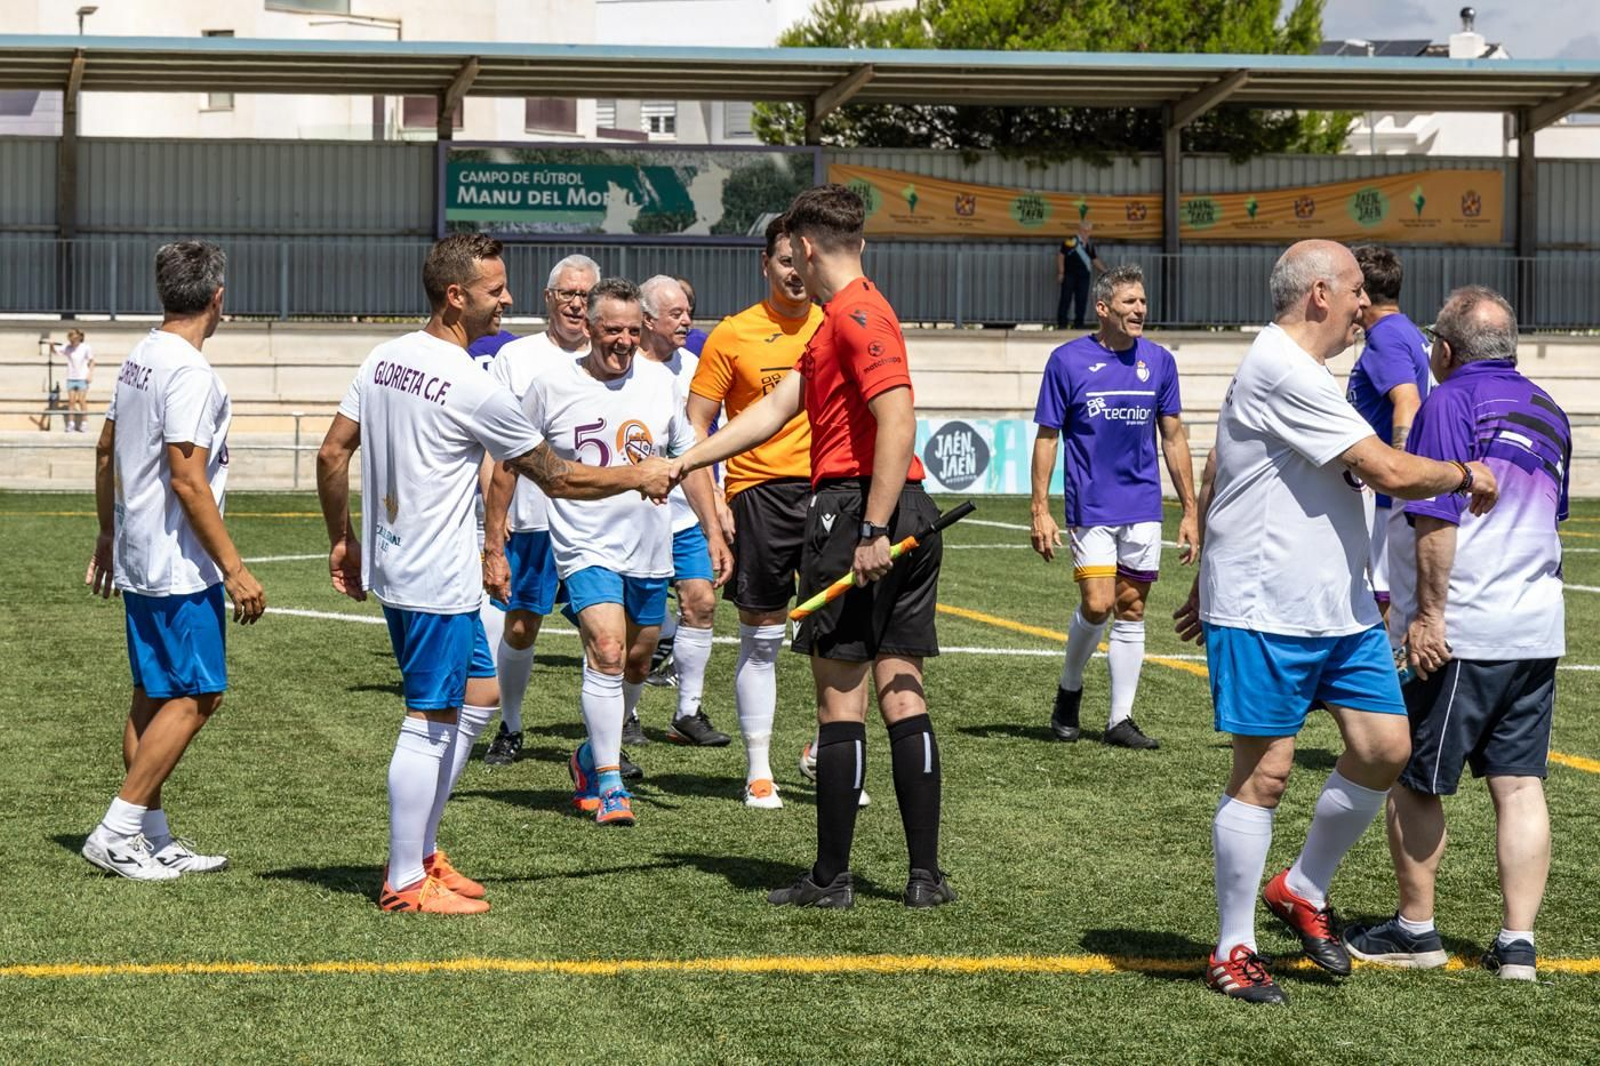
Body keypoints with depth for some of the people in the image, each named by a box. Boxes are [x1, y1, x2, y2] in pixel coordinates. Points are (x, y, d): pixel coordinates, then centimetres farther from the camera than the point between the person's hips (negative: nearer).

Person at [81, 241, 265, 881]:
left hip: (138, 559, 10)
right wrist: (234, 570, -19)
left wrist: (107, 538, 29)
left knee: (153, 696, 13)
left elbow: (106, 452, 19)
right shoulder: (189, 373, -19)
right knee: (196, 696, -5)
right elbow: (187, 480, -22)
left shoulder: (138, 359, 10)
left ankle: (153, 839, 18)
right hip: (180, 566, -10)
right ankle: (116, 833, -6)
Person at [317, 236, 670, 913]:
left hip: (394, 568, 9)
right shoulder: (472, 388, -17)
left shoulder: (384, 359, 6)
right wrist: (638, 477, 5)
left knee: (477, 695, 19)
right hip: (437, 583, -9)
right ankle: (405, 883, 4)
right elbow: (556, 477, -9)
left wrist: (342, 540, 20)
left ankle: (419, 852, 23)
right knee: (431, 721, -2)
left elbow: (331, 455, 9)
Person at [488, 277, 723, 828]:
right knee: (607, 654, -19)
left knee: (635, 663, 13)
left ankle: (592, 756, 36)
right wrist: (493, 544, 2)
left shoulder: (660, 381, 3)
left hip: (649, 550, 4)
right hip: (586, 548, -4)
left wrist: (714, 531, 7)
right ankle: (610, 785, -13)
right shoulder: (552, 385, -5)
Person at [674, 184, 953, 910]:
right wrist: (684, 463, 23)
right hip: (907, 520, 9)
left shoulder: (856, 315, -10)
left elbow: (897, 422, -21)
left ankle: (831, 878, 3)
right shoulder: (843, 319, 21)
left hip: (852, 509, -9)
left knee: (840, 698, -3)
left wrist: (872, 531, -24)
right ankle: (925, 873, 6)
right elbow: (773, 410, 23)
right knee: (901, 692, 7)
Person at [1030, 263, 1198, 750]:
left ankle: (1121, 719, 11)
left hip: (1143, 507, 3)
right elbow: (1047, 437, -1)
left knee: (1131, 610, 5)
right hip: (1090, 505, -3)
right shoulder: (1068, 360, -4)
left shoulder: (1159, 361, 5)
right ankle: (1069, 688, 16)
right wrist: (1041, 511, -6)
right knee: (1097, 604, -11)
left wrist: (1190, 511, 8)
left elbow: (1174, 437, 11)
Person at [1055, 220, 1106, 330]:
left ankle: (1079, 324, 14)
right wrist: (1061, 272, -13)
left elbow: (1094, 259, 20)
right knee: (1066, 299, -3)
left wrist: (1104, 271, 16)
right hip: (1070, 275, -6)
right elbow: (1061, 254, -11)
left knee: (1082, 301, 6)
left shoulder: (1089, 244, 9)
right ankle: (1061, 324, 2)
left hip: (1083, 276, 6)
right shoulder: (1072, 241, -13)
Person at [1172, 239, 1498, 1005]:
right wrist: (1465, 474, -3)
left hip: (1339, 610, 10)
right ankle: (1233, 953, 7)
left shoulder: (1288, 373, 17)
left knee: (1385, 747, 4)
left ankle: (1303, 892, 22)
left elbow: (1215, 481, 24)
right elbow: (1390, 473, -20)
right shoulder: (1283, 373, -18)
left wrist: (1206, 582, 28)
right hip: (1265, 615, -10)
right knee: (1264, 772, -4)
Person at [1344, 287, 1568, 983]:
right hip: (1537, 628, 7)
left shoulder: (1450, 403, -10)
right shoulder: (1548, 411, 14)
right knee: (1520, 785, 6)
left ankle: (1415, 930, 15)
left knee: (1413, 783, 6)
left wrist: (1428, 613, -17)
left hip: (1460, 632, -7)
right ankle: (1517, 941, 3)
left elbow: (1435, 519, -18)